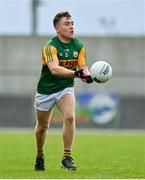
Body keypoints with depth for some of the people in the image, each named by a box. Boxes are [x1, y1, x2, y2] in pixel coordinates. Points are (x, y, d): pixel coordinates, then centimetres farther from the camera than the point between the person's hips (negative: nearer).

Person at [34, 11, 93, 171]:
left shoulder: (78, 46, -4)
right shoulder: (50, 46, -22)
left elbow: (82, 67, -1)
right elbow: (54, 69, -37)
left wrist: (87, 74, -25)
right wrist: (76, 73, -49)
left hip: (65, 89, 3)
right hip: (46, 90, -2)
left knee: (70, 117, -24)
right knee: (42, 127, 13)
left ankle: (67, 157, -18)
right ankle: (39, 156, 39)